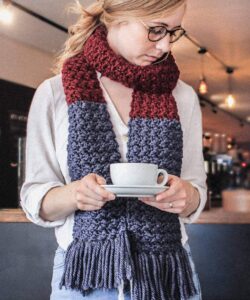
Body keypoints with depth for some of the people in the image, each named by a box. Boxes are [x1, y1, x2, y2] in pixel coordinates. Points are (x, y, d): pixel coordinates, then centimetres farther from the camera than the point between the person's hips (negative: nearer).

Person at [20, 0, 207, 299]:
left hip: (168, 274, 2)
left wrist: (185, 196, -18)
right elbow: (35, 200, -3)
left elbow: (196, 198, 5)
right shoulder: (54, 93, -5)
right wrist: (73, 194, -24)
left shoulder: (183, 96, 1)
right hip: (83, 274, -1)